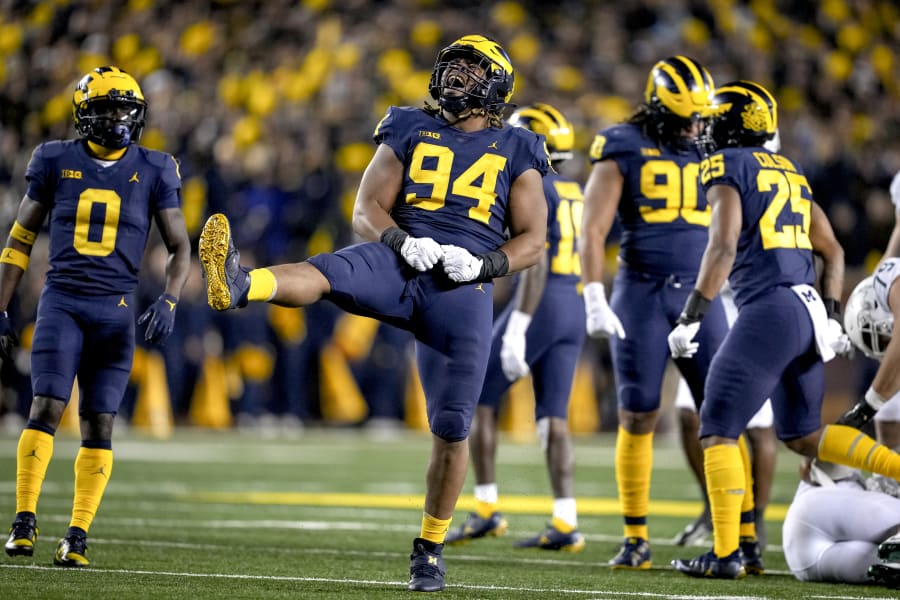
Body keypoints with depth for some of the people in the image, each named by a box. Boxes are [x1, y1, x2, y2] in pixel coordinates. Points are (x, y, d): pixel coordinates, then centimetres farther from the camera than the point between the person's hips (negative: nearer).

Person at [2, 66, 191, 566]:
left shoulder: (152, 170, 4)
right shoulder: (57, 162, 3)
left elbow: (180, 248, 7)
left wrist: (169, 302, -11)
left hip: (116, 309, 1)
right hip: (62, 301, -1)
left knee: (99, 423, -1)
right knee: (47, 408, -13)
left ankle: (78, 537, 2)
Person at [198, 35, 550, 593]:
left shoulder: (516, 152, 14)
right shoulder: (410, 132, 15)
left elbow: (533, 238, 9)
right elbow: (368, 210, 8)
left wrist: (483, 265, -10)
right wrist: (402, 240, -14)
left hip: (463, 290, 0)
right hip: (402, 261, 0)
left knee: (452, 430, -3)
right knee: (324, 273, -33)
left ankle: (431, 546, 14)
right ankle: (237, 285, -65)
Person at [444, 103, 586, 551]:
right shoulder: (576, 194, 17)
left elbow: (535, 264, -19)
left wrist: (517, 330, -22)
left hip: (541, 305, -8)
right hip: (575, 311, 8)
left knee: (479, 398, 4)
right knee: (553, 417, 6)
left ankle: (486, 511, 0)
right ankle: (566, 524, -3)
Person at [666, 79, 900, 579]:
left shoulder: (727, 168, -3)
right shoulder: (790, 173, 20)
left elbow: (723, 249, -14)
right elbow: (833, 251, 21)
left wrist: (689, 318, -13)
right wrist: (830, 316, 23)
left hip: (767, 311, -8)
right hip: (807, 309, 8)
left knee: (718, 431, 0)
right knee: (802, 435, 19)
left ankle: (726, 553, -5)